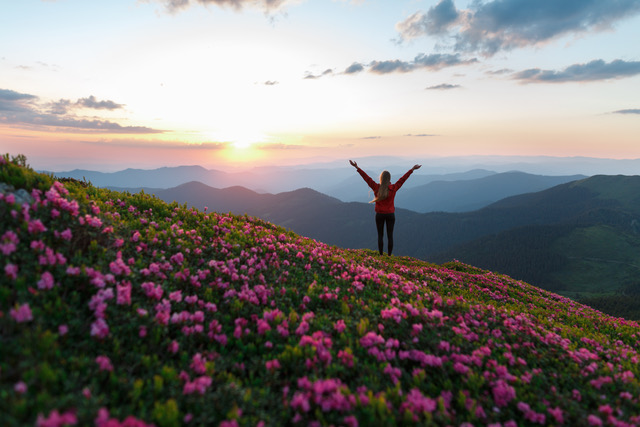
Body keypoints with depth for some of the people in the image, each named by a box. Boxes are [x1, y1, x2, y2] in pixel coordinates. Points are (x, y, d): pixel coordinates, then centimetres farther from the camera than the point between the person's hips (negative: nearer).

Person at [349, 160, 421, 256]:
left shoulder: (376, 188, -13)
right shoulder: (393, 188, -11)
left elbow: (366, 178, -8)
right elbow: (402, 179, -2)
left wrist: (357, 168, -2)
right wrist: (412, 169, 9)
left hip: (379, 215, 0)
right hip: (390, 215, 0)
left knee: (380, 235, 10)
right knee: (390, 236, 8)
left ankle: (381, 255, 13)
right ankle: (389, 256, 11)